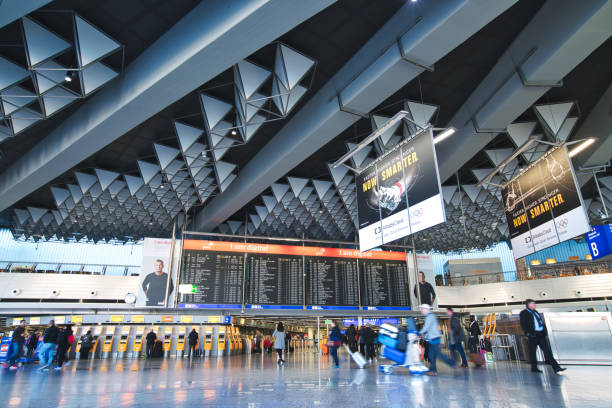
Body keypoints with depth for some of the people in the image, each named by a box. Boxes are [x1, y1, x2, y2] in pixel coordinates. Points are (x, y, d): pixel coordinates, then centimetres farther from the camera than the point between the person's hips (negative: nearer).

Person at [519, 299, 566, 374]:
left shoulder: (535, 312, 20)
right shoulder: (524, 313, -3)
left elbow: (542, 322, 21)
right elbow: (523, 325, -9)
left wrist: (545, 332, 11)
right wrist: (527, 334, -15)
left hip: (541, 334, 7)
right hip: (533, 335, -7)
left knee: (547, 350, 5)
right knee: (533, 351, 1)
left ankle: (556, 367, 5)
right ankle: (534, 367, 9)